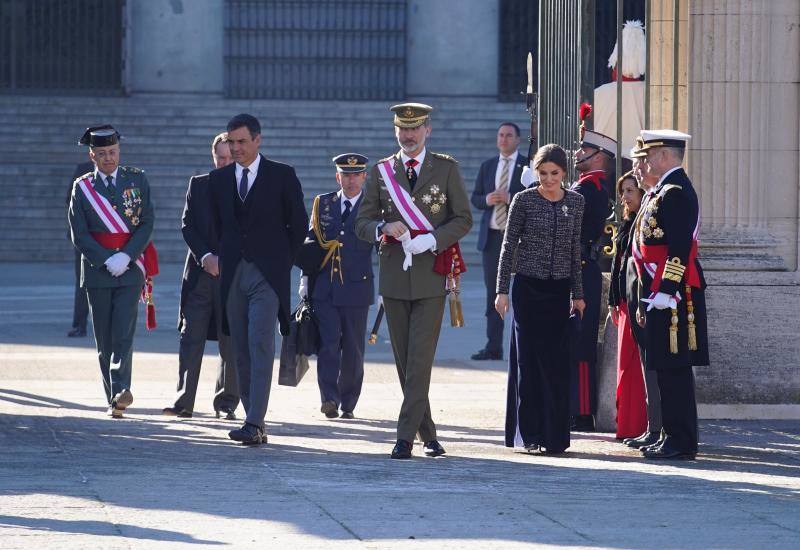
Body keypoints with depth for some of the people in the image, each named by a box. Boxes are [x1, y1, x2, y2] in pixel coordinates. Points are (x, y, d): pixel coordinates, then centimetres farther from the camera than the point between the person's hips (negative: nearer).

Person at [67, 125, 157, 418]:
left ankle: (121, 391, -24)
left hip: (130, 268, -1)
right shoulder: (82, 187, 4)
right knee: (104, 339, 4)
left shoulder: (137, 180, 5)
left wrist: (125, 257, -11)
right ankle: (114, 400, 9)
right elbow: (79, 234, 0)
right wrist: (107, 261, -11)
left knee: (124, 333, -14)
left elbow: (147, 223, 1)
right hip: (96, 270, 1)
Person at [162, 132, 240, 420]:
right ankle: (184, 401, -4)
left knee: (231, 343, 2)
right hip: (200, 274, 2)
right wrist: (205, 256, -10)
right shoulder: (198, 185, 9)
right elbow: (187, 225, 4)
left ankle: (226, 403, 9)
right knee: (191, 337, -3)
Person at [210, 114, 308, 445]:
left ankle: (254, 423, -22)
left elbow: (299, 224, 4)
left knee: (260, 346, -15)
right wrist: (225, 258, 12)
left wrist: (283, 260, 2)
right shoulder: (218, 179, 11)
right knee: (241, 351, 4)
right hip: (232, 274, 5)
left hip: (267, 274, -5)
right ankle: (254, 425, 9)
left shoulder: (282, 176, 0)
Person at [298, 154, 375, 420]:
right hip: (324, 288, 1)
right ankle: (329, 399, -13)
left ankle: (348, 404, 13)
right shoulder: (323, 204, 10)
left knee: (353, 350, 3)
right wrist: (306, 279, 8)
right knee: (327, 345, -10)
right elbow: (311, 242, 14)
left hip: (356, 288, -1)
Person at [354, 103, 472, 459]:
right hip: (394, 278, 3)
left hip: (431, 276, -3)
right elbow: (362, 223, 9)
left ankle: (406, 436, -13)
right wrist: (385, 229, -14)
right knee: (405, 362, 6)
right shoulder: (381, 171, 9)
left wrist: (431, 240, -13)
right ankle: (427, 434, 17)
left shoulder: (446, 168, 4)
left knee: (420, 360, -11)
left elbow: (463, 219, 3)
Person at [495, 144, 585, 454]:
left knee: (557, 362, -1)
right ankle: (529, 434, 4)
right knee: (529, 358, -1)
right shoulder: (524, 200, -2)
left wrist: (577, 294, 12)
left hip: (559, 289, 2)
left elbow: (575, 249, 12)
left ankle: (554, 435, 4)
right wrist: (502, 290, -6)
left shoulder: (575, 202, 7)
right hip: (529, 286, -2)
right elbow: (509, 246, -1)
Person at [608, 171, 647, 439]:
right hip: (627, 302, 9)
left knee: (637, 363, -8)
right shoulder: (626, 224, 16)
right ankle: (627, 426, 14)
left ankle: (638, 426, -5)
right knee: (626, 363, 10)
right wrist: (614, 302, 18)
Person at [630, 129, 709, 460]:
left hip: (672, 296, -10)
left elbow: (679, 248, -21)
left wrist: (664, 293, -23)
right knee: (667, 369, 12)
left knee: (674, 370, -8)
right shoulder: (663, 192, 19)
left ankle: (681, 442, -6)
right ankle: (674, 437, 17)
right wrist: (647, 301, 23)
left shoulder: (676, 192, -14)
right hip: (661, 295, 10)